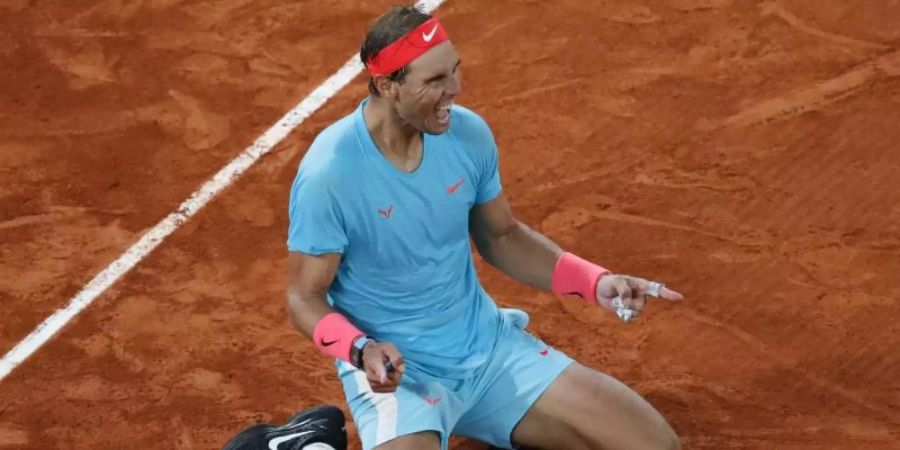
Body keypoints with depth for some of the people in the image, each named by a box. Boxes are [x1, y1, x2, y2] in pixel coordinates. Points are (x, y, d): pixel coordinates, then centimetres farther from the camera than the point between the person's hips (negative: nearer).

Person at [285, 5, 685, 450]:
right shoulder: (329, 175, -22)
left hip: (490, 346, 6)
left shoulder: (469, 133, -6)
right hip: (395, 369, -5)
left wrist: (596, 282, -4)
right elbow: (305, 298, -12)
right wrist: (362, 350, -33)